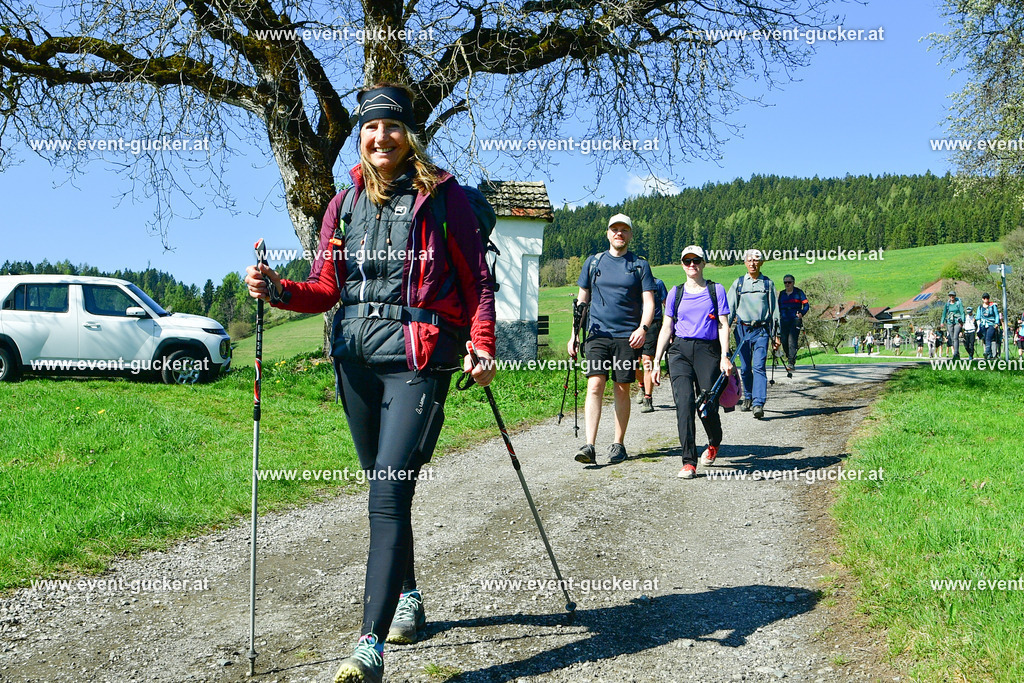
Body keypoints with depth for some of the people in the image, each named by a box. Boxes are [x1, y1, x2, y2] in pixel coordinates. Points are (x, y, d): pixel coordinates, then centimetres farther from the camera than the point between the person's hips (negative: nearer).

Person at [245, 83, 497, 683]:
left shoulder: (442, 195, 1)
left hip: (417, 359, -5)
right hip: (356, 356, 6)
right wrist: (278, 289, -6)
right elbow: (326, 289, 13)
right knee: (384, 489, 15)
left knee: (390, 493, -13)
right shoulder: (345, 205, 14)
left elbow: (477, 279, 1)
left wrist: (482, 345, -11)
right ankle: (407, 596, 36)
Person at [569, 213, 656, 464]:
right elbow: (582, 301, 16)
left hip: (628, 337, 0)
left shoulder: (640, 265, 8)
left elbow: (649, 302, 2)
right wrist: (574, 335, 10)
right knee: (595, 386, -12)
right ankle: (589, 446, -16)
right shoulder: (593, 262, 12)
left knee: (622, 390, 4)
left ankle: (618, 444, 15)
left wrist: (643, 327, -16)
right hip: (598, 335, 1)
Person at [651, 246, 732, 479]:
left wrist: (724, 355, -9)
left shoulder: (716, 290, 8)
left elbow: (723, 325, 4)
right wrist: (656, 362, 8)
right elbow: (666, 329, 13)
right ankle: (689, 462, -16)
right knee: (684, 401, -17)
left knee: (708, 405, -5)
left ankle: (714, 443, 31)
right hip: (680, 350, 1)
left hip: (708, 350, -1)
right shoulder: (676, 293, 13)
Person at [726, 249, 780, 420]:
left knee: (759, 366, -13)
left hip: (761, 330, -2)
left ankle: (758, 404, -19)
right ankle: (747, 398, 27)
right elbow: (730, 308, 9)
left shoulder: (768, 283, 8)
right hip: (743, 329, 2)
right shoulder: (738, 283, 9)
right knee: (745, 368, 7)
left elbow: (774, 310, 11)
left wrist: (776, 335, 7)